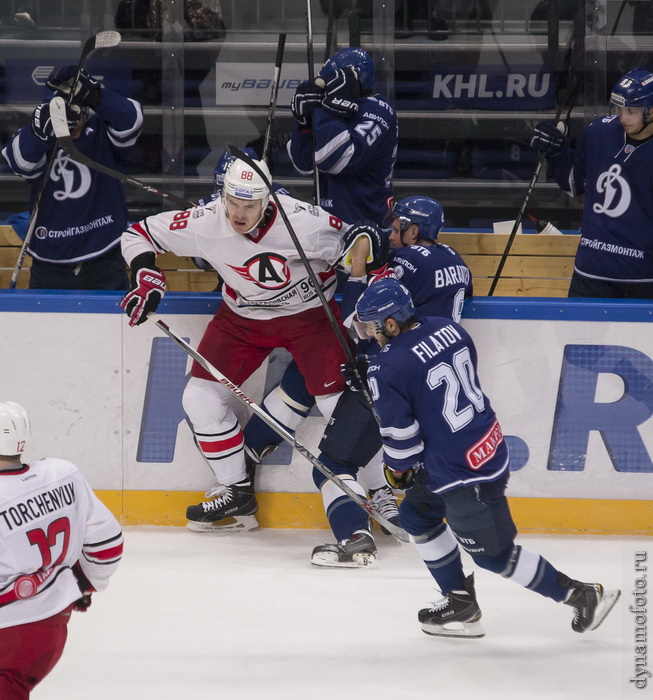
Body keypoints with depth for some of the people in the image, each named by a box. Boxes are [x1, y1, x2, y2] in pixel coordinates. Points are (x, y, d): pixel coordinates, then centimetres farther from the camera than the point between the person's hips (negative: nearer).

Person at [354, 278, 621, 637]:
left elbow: (400, 436, -17)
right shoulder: (446, 328, 0)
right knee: (417, 516, 24)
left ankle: (581, 594, 13)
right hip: (487, 444, 9)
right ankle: (460, 603, 29)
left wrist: (397, 470, 7)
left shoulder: (387, 371, -22)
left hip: (461, 473, -9)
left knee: (493, 553, 6)